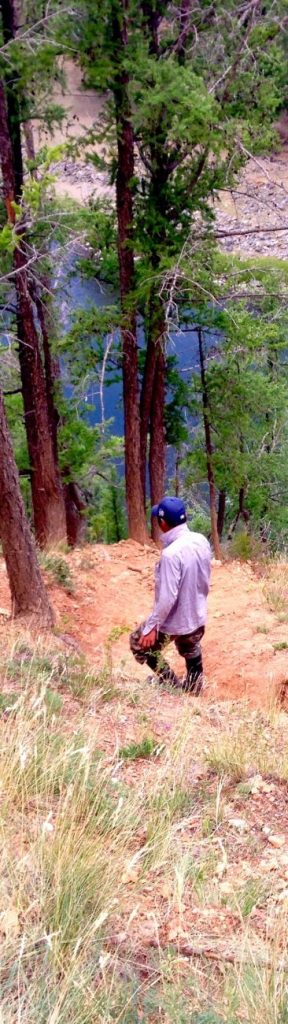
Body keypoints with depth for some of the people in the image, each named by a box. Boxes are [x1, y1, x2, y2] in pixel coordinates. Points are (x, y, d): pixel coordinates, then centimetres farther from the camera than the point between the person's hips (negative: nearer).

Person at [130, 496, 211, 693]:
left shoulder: (171, 553, -32)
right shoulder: (202, 541, -8)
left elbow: (167, 597, -29)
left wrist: (152, 627, -19)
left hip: (175, 621, -7)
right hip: (198, 617, 7)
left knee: (140, 644, 18)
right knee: (193, 658, 27)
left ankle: (171, 683, 22)